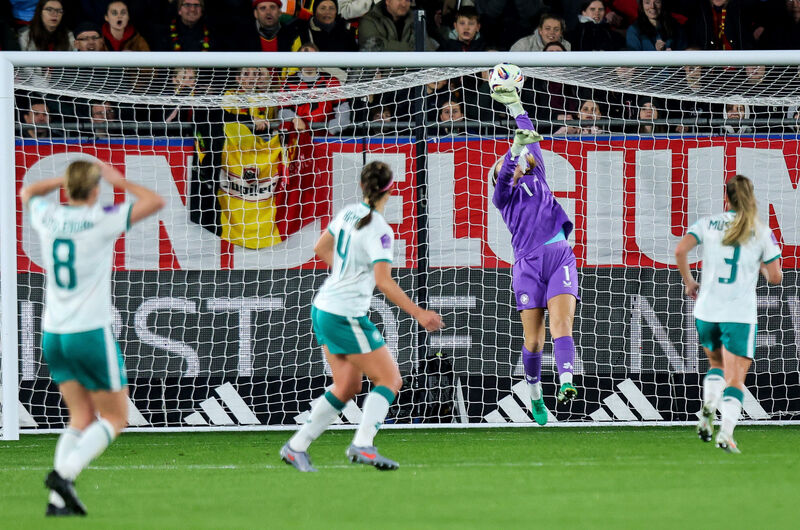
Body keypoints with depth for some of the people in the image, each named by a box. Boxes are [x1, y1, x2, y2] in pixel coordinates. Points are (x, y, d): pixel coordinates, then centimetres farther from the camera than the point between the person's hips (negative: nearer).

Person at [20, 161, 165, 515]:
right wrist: (119, 182, 5)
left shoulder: (48, 218, 2)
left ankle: (58, 499, -2)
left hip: (53, 335, 6)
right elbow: (155, 202, -7)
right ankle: (64, 474, -15)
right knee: (116, 417, 6)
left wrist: (69, 179, 21)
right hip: (91, 333, -6)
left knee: (82, 417, 13)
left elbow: (28, 192, 26)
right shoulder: (100, 221, -13)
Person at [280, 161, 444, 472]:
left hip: (323, 308, 8)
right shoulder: (379, 230, -18)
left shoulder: (348, 213, 6)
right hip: (346, 315, -8)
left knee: (347, 387, 15)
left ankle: (296, 447, 15)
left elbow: (321, 248, 21)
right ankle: (362, 444, -18)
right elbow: (383, 282, -23)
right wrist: (418, 314, -21)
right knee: (390, 379, -3)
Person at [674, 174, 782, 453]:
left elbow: (680, 250, -10)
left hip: (707, 312, 2)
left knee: (717, 364, 26)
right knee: (735, 380, -1)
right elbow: (775, 277, 1)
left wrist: (688, 281, 6)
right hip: (740, 314, -2)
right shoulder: (762, 232, 1)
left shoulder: (708, 224, 4)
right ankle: (726, 432, -22)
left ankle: (708, 408, -1)